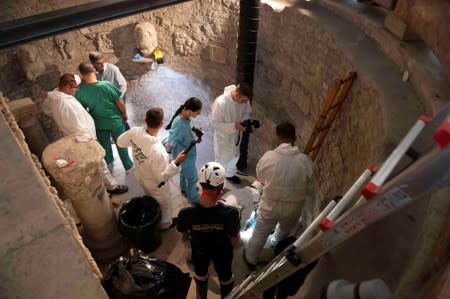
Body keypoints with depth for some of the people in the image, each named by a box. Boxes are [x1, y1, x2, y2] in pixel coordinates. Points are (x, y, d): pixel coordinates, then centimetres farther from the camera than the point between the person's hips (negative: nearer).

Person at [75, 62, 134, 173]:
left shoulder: (80, 92, -18)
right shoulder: (106, 85, -28)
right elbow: (120, 103, -18)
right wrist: (124, 114, 1)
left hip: (98, 123, 3)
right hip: (115, 121, -3)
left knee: (104, 143, 29)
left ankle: (108, 161, 53)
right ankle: (128, 167, 33)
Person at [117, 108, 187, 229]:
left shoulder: (135, 132, -27)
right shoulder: (157, 151, -44)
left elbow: (120, 142, -4)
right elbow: (162, 176, -30)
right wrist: (176, 163, -30)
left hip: (141, 177, 7)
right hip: (155, 184, -7)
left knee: (150, 199, 37)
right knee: (165, 204, 26)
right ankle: (165, 224, 53)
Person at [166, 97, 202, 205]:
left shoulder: (187, 117, -13)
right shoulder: (179, 124, -38)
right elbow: (170, 144, -31)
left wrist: (195, 137, -3)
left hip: (189, 153, 8)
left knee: (185, 171, 33)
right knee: (193, 177, 13)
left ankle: (185, 188, 60)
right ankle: (193, 199, 39)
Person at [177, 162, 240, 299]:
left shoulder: (186, 213, -35)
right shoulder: (230, 213, -39)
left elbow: (183, 233, -11)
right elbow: (235, 242, -20)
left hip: (199, 251, 1)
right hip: (222, 252, -1)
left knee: (200, 276, 35)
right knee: (225, 277, 33)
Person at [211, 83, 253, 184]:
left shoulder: (244, 99, -17)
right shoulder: (221, 102, -35)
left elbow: (247, 112, 3)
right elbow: (216, 124, -27)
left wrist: (245, 121, -19)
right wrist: (234, 126, -34)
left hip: (236, 135, 6)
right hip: (223, 136, -6)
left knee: (234, 156, 28)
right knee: (222, 159, 16)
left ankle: (230, 174, 55)